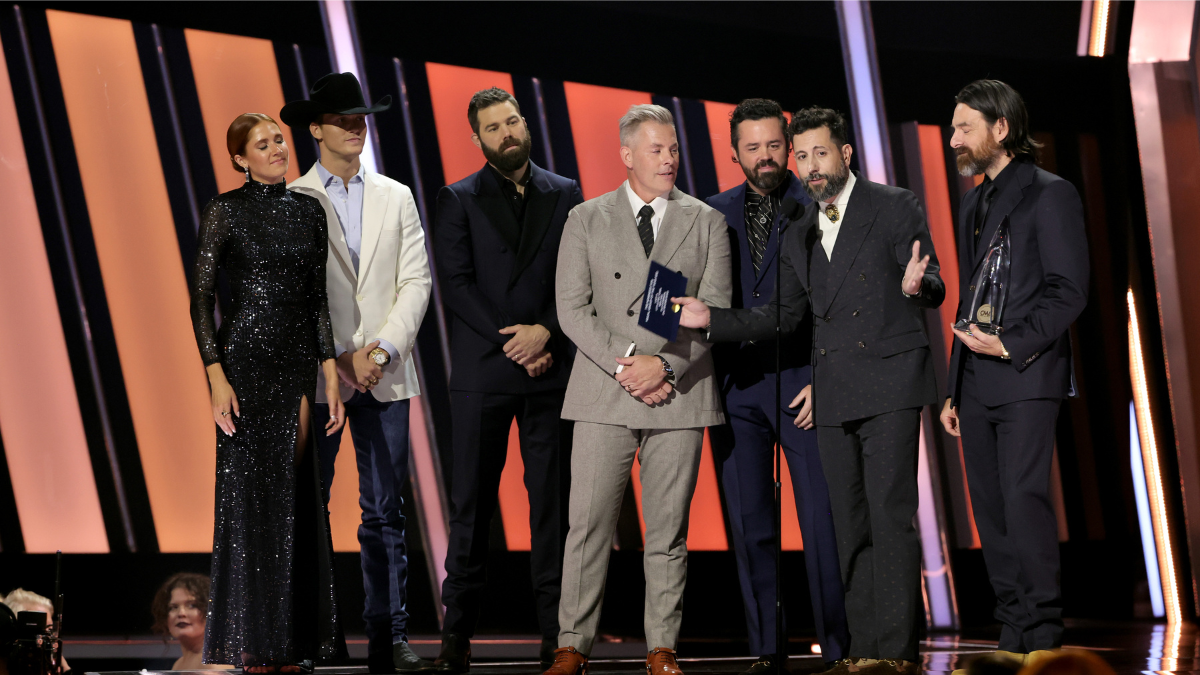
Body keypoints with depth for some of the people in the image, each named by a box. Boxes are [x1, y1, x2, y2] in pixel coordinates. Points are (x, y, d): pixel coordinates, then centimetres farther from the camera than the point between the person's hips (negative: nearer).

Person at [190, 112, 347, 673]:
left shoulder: (309, 211, 11)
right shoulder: (226, 211, -3)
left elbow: (317, 298, 12)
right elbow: (200, 297, -6)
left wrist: (331, 377, 5)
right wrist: (218, 379, -15)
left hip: (298, 362, 5)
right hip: (245, 358, -5)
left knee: (296, 495, 5)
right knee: (250, 490, -4)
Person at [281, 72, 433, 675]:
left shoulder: (396, 198, 13)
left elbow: (415, 282, 6)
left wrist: (382, 349, -8)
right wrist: (339, 359, -10)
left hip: (385, 376, 3)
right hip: (317, 374, -3)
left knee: (384, 512, 3)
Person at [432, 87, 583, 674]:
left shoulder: (565, 195, 11)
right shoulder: (458, 200, 6)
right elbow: (455, 282, -3)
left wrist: (546, 331, -11)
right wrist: (510, 342, -11)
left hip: (551, 367, 1)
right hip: (482, 370, -1)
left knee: (553, 501, 1)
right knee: (472, 503, 0)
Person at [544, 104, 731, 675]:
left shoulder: (707, 223, 9)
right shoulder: (586, 220, 8)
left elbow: (715, 310, 1)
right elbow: (572, 308, 1)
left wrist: (664, 365, -12)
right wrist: (623, 365, -11)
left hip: (679, 393, 0)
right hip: (603, 393, 0)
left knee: (668, 531, 3)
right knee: (588, 524, -3)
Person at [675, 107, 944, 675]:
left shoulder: (896, 207, 1)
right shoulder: (799, 235, 17)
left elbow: (934, 291, -2)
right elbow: (783, 315, 20)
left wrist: (915, 284, -26)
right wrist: (712, 319, 8)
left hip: (889, 384, -6)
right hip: (833, 396, 6)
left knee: (891, 516, -11)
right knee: (850, 523, 6)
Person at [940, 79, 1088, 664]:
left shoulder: (1050, 195, -3)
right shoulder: (973, 204, 20)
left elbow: (1068, 292, -10)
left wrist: (1011, 344, -17)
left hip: (1027, 378, -8)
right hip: (977, 384, 8)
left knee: (1024, 500, -13)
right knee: (990, 509, 6)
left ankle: (1043, 636, -9)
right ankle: (1011, 633, 11)